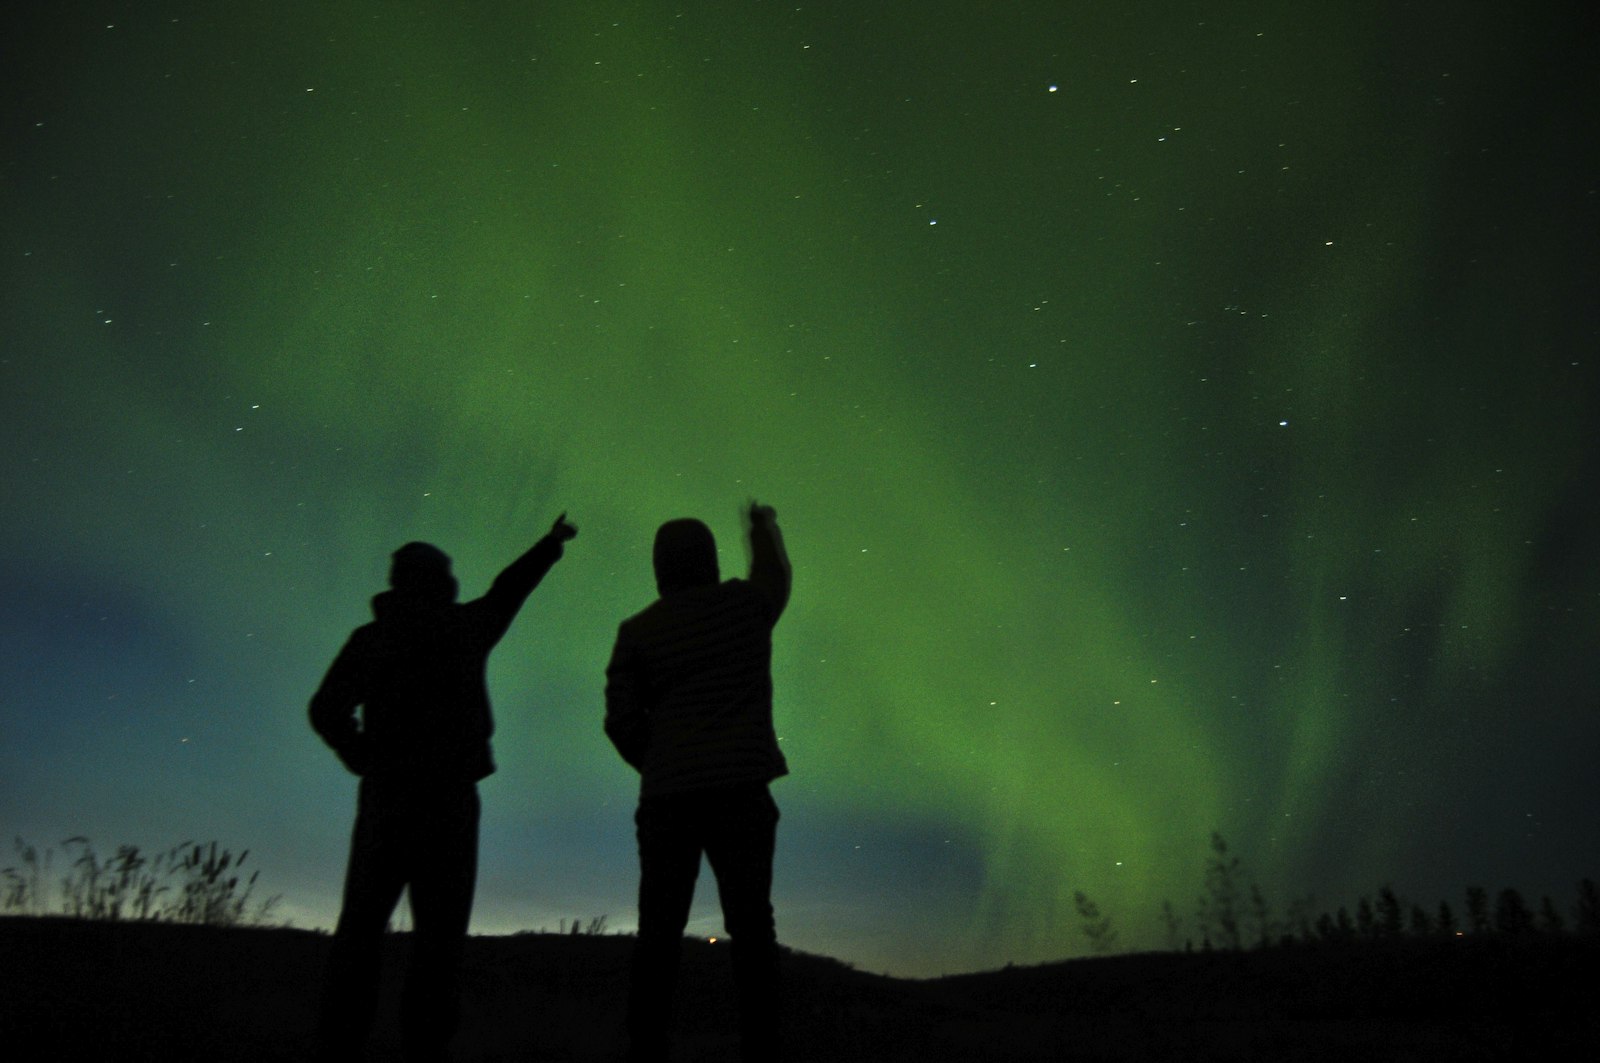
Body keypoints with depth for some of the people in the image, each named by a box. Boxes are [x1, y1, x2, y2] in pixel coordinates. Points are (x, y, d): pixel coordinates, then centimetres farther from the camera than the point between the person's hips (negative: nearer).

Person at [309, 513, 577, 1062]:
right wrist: (550, 544, 32)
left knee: (361, 927, 5)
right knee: (439, 929, 0)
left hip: (385, 795, 2)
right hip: (447, 796, -2)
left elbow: (328, 710, -1)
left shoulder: (370, 638, 7)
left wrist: (366, 759, 12)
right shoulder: (464, 626, 4)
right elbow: (507, 591, 21)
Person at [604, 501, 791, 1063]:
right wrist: (764, 526, 50)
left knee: (658, 937, 5)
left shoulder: (637, 630, 5)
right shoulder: (746, 603, 6)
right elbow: (775, 575, 30)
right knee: (751, 930, 4)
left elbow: (621, 722, 1)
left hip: (667, 799, 1)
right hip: (740, 792, 0)